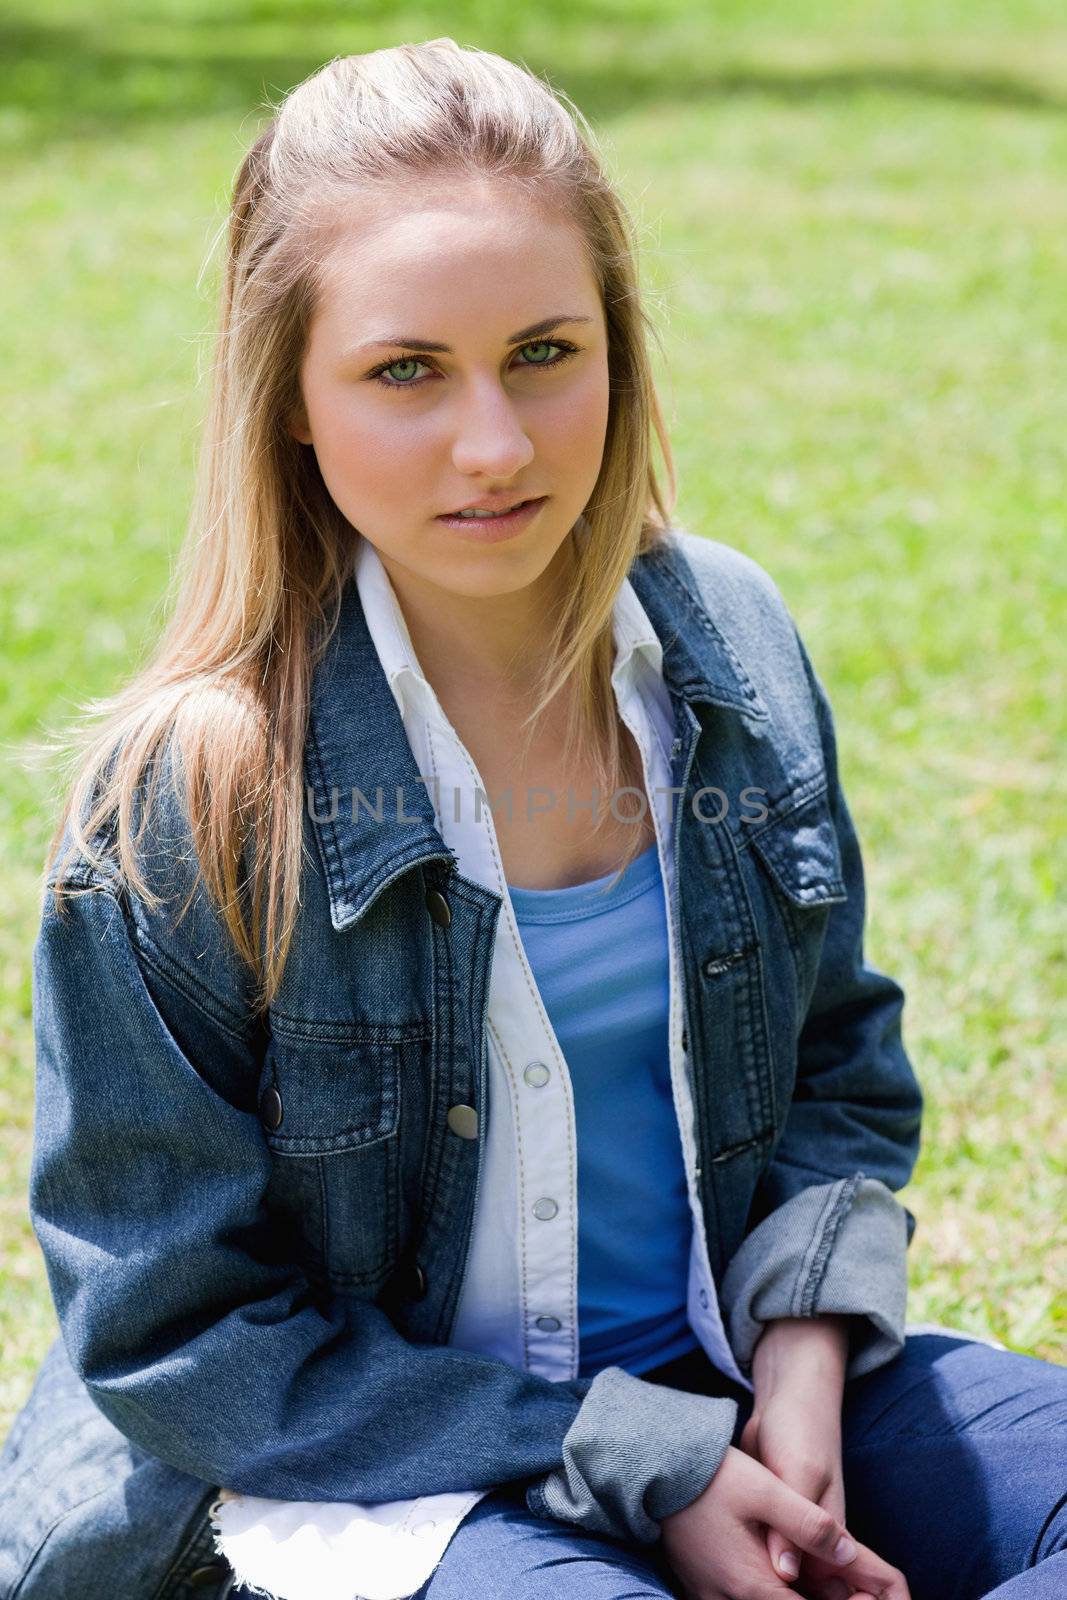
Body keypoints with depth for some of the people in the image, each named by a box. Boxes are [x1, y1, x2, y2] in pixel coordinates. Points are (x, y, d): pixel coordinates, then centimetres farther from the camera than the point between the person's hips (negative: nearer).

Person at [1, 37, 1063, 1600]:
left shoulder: (733, 646, -2)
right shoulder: (182, 808, -17)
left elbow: (840, 1060, 12)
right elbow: (180, 1337, -12)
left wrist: (803, 1355, -7)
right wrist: (640, 1469, -17)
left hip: (719, 1374, 6)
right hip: (352, 1464, -5)